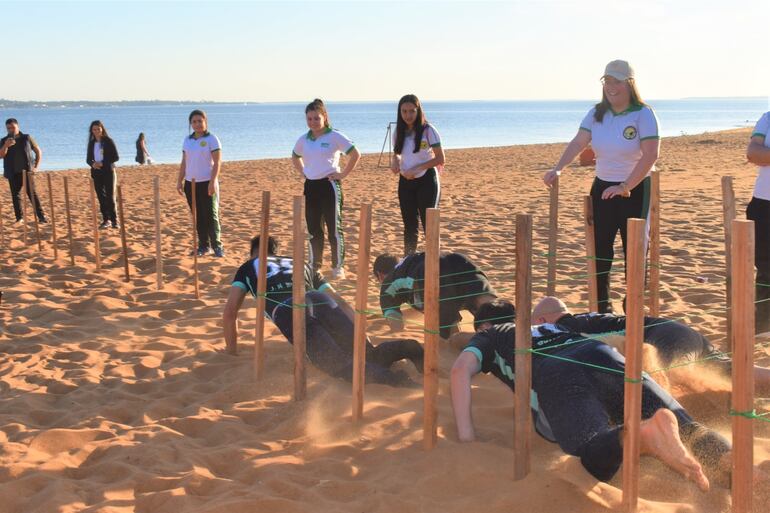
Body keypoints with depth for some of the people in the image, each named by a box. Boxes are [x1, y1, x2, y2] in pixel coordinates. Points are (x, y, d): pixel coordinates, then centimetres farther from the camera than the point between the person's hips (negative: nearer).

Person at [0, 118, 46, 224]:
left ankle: (41, 216, -7)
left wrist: (36, 166, 2)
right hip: (13, 173, 2)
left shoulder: (27, 138, 5)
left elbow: (38, 151, 11)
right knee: (15, 195, 2)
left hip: (26, 171, -2)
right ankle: (19, 218, 7)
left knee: (32, 193, -7)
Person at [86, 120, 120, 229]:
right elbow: (88, 159, 13)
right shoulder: (92, 143, 11)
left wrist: (102, 163, -15)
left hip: (108, 171, -4)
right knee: (101, 197, 4)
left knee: (110, 197, -8)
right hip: (96, 172, 4)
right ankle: (106, 220, 10)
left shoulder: (108, 141, -1)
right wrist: (93, 164, -11)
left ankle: (114, 220, -3)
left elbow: (116, 157, -6)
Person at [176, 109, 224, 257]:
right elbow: (184, 163, 15)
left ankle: (217, 245, 4)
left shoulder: (211, 139, -4)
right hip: (190, 183, 5)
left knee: (210, 216, -6)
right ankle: (204, 246, 13)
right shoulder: (187, 140, 12)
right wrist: (179, 181, 10)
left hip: (207, 183, -5)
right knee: (198, 217, 6)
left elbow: (217, 162, -9)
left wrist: (213, 182, -18)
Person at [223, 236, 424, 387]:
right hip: (321, 302, 4)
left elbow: (229, 313, 25)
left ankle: (390, 379, -47)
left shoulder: (249, 267, 34)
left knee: (341, 364, -20)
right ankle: (407, 348, -31)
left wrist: (232, 351, 37)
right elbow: (340, 302, 34)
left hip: (289, 311, -4)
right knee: (368, 355, -2)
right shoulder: (301, 263, 42)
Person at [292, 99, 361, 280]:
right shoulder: (303, 139, 8)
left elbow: (355, 154, -10)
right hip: (310, 186, 5)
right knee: (313, 229, 9)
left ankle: (338, 267, 6)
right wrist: (303, 172, 13)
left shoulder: (335, 136, -8)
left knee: (334, 228, -1)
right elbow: (295, 157, 27)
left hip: (329, 184, -5)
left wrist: (343, 174, -11)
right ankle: (314, 265, 18)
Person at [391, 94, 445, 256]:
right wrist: (395, 161, -6)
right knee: (409, 224, 12)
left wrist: (416, 169, -19)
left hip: (426, 181, -5)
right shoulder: (400, 131, 4)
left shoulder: (428, 130, -12)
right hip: (405, 182, 5)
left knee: (429, 223, -4)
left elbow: (440, 159, -13)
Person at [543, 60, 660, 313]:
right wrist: (558, 168, -21)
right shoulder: (597, 114, 4)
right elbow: (578, 143, -5)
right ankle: (602, 307, 15)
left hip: (636, 190, -5)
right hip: (603, 187, 5)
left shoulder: (643, 114, -12)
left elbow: (651, 155, -21)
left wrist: (625, 187, -26)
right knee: (600, 247, 5)